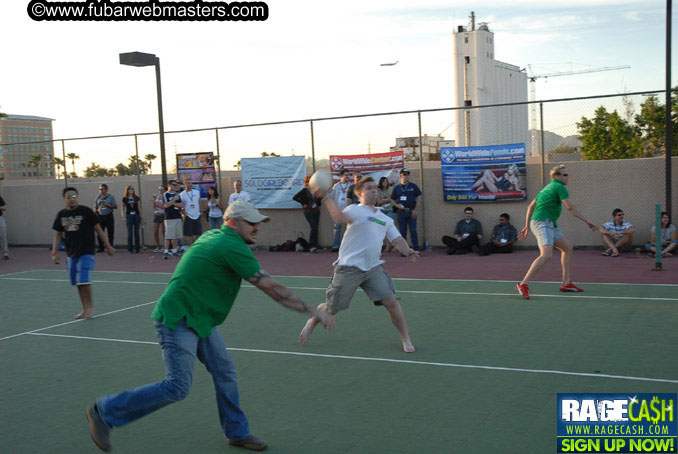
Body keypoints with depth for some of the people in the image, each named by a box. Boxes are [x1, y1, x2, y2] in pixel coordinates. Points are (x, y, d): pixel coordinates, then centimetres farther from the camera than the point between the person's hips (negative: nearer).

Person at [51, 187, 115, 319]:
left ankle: (90, 306, 5)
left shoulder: (86, 211, -7)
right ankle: (85, 309, 20)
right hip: (71, 254, 5)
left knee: (84, 281, -13)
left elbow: (98, 228, -2)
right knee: (78, 283, 9)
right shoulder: (61, 214, 6)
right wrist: (54, 252, 4)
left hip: (86, 252, -5)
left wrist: (108, 245, -2)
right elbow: (58, 235, 12)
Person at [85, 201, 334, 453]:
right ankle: (104, 411, 4)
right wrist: (313, 311, -15)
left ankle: (237, 432, 21)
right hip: (177, 321, -10)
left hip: (199, 319, 10)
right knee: (177, 388, -9)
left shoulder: (213, 236, 8)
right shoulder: (233, 248, -19)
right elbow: (271, 287, -19)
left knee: (224, 371, 8)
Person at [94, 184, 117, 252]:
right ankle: (100, 247, 7)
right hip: (100, 216, 2)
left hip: (109, 216, -2)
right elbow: (95, 208, 18)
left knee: (110, 232, -1)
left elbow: (115, 206, -2)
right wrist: (98, 210, -3)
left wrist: (107, 205, -13)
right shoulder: (98, 197, 11)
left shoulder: (111, 197, 2)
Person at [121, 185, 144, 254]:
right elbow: (122, 209, 8)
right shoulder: (125, 199, 5)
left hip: (136, 216, 1)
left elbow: (139, 208, 10)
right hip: (129, 216, -1)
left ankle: (137, 248, 8)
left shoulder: (136, 198, 7)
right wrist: (123, 217, -5)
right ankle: (130, 249, 3)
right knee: (130, 233, -1)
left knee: (136, 233, 3)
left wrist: (142, 218, 8)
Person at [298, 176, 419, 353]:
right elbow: (340, 218, -22)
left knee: (391, 302, -10)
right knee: (332, 309, 5)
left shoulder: (386, 219, 17)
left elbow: (397, 239, 14)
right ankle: (312, 322, 37)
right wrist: (328, 199, -30)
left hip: (373, 269, 4)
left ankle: (406, 340, 8)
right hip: (349, 268, -4)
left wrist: (407, 251, -6)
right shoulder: (355, 210, -3)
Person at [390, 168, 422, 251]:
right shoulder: (396, 187, 11)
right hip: (401, 212, 2)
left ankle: (416, 249, -3)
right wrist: (397, 205, -6)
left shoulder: (413, 186, 6)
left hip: (411, 212, -2)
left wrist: (415, 210, -7)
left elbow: (419, 198, 3)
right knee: (402, 232, 5)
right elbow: (392, 199, 15)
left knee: (413, 231, -5)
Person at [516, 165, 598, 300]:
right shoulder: (559, 187, -5)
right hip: (543, 223, -10)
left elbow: (531, 206, 24)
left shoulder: (547, 187, 24)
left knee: (567, 248, 15)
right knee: (546, 255, -24)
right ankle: (523, 284, -29)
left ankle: (566, 283, 17)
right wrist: (587, 221, -4)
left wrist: (527, 226, 26)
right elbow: (571, 207, -10)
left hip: (550, 225, 10)